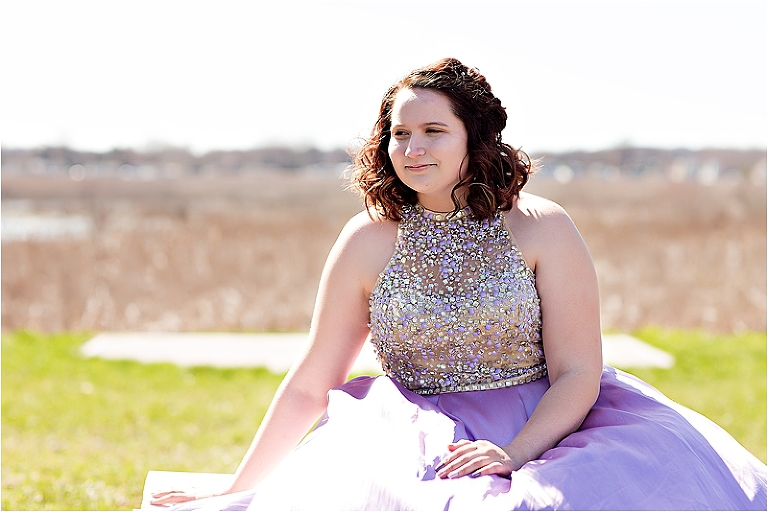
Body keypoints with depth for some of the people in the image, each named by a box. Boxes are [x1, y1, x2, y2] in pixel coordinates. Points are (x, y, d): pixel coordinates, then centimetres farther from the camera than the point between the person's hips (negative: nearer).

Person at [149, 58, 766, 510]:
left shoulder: (542, 229, -2)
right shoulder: (367, 241, 2)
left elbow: (578, 373, -5)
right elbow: (310, 384, 7)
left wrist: (514, 455, -22)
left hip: (546, 426, 0)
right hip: (415, 440, 1)